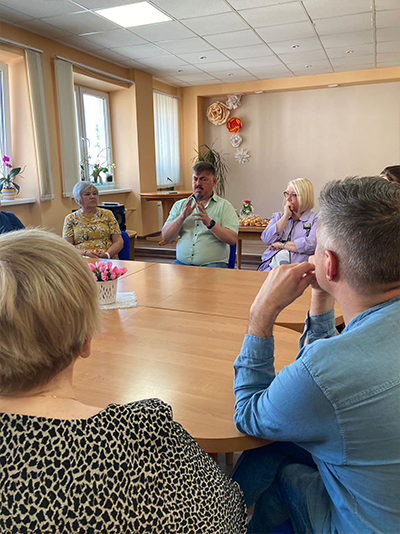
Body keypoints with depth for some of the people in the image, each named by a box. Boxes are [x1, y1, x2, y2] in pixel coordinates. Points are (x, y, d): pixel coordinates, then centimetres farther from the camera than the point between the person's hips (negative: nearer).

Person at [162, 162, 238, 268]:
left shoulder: (224, 205, 6)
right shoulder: (180, 205, 15)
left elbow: (232, 239, -8)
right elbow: (166, 237, 5)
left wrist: (209, 223, -20)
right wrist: (182, 217, -10)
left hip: (212, 263, -2)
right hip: (182, 262, 3)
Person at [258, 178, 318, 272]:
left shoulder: (315, 219, 8)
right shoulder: (278, 216, 23)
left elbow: (310, 245, -10)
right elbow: (266, 239, 5)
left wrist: (281, 245, -2)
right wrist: (286, 216, 4)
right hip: (270, 265, 4)